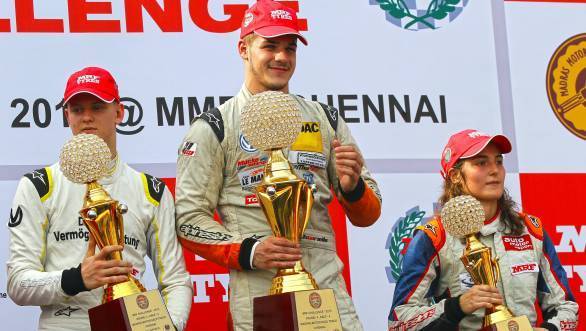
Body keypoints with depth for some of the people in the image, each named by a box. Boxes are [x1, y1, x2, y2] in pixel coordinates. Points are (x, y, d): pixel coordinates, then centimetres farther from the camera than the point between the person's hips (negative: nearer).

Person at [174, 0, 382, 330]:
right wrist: (247, 252, -16)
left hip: (327, 288, 3)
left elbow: (367, 215, 14)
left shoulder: (326, 120, 14)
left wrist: (353, 188, -8)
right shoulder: (214, 127, 3)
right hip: (257, 296, -3)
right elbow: (189, 219, -1)